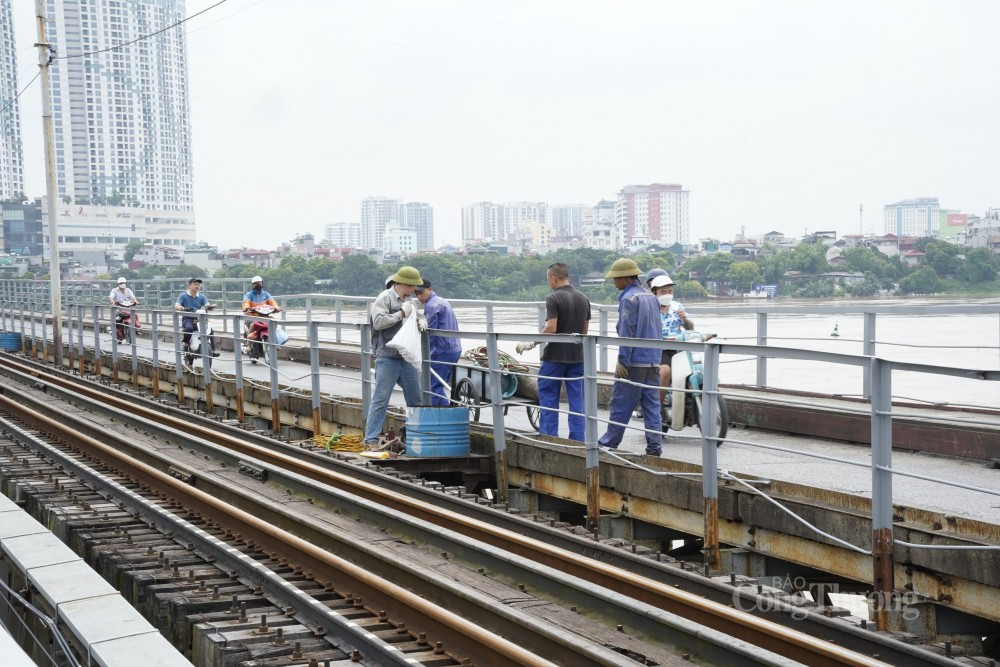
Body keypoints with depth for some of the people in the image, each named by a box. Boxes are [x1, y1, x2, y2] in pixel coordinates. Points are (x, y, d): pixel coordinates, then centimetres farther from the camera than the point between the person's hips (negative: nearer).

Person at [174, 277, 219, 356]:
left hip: (199, 319, 3)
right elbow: (176, 306, -10)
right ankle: (185, 344, -14)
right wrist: (183, 308, -33)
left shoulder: (202, 297, 13)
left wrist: (210, 307, -27)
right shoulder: (183, 295, 4)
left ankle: (212, 350, -16)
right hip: (187, 319, -3)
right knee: (189, 328, -36)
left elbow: (207, 305, -2)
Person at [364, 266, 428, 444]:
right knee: (381, 400, -6)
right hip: (387, 358, -8)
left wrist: (422, 322, 2)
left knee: (415, 399, 13)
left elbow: (420, 316, 25)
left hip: (407, 358, 8)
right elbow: (378, 322, -19)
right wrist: (402, 313, -14)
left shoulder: (409, 300, 15)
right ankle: (370, 439, -2)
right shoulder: (384, 298, -8)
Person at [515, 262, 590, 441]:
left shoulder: (553, 299, -13)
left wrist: (530, 344, -11)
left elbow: (551, 328, -21)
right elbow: (585, 329, 12)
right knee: (576, 400, 6)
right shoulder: (583, 299, 7)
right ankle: (577, 441, 6)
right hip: (577, 356, 6)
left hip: (555, 357, -5)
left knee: (548, 399, 5)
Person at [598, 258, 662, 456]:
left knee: (621, 404, 1)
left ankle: (609, 442, 9)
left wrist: (622, 360, -14)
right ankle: (654, 446, 3)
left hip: (634, 362, -8)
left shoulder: (629, 298, -11)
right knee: (652, 404, 6)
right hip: (653, 362, 8)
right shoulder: (651, 297, 15)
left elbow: (627, 331, -16)